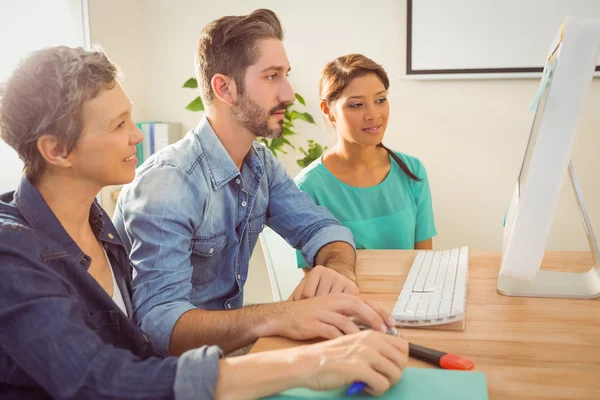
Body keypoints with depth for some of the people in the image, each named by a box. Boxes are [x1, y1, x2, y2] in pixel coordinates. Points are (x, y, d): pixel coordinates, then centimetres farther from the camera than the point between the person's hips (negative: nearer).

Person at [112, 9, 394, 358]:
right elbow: (160, 322, -32)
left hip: (231, 342, 7)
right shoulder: (167, 183, -24)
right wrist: (276, 317, -48)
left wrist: (338, 271, -24)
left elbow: (321, 227, 0)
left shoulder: (262, 164, 1)